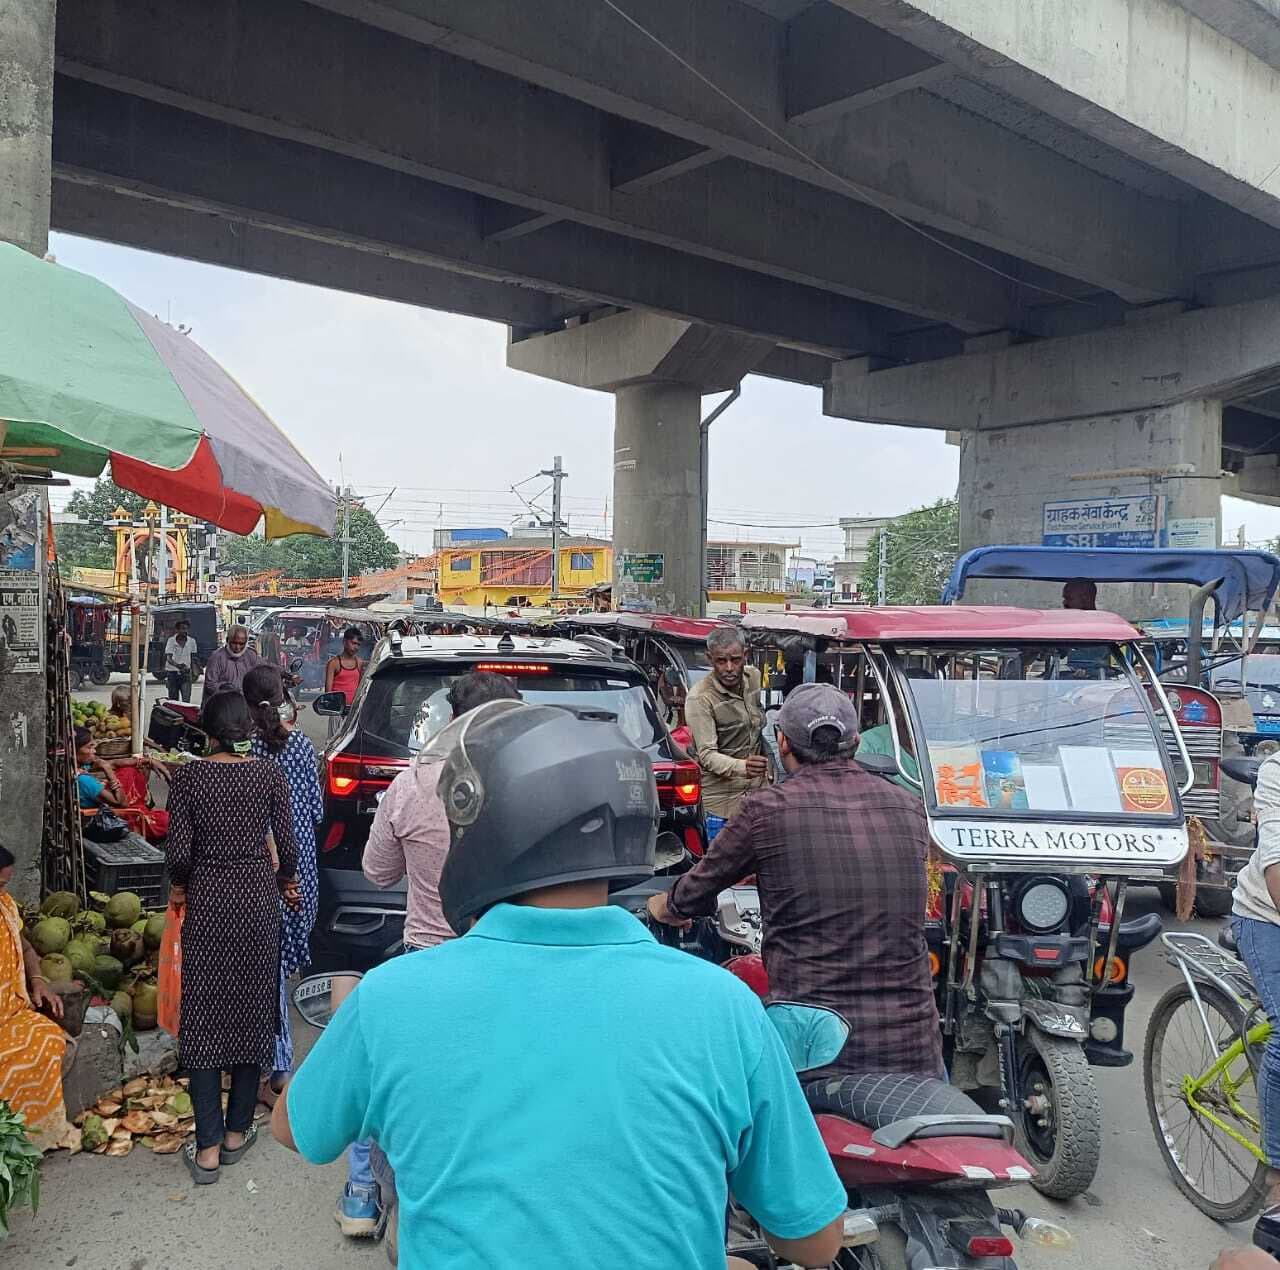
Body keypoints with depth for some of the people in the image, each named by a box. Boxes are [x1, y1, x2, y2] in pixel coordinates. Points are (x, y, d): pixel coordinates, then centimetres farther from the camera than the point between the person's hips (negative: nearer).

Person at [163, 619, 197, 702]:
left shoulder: (191, 641, 1)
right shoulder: (171, 640, -8)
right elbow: (168, 658, -14)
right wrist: (177, 665, -33)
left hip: (186, 673, 1)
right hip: (172, 672, -1)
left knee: (186, 700, -10)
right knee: (173, 700, 5)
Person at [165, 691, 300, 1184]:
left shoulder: (188, 777, -7)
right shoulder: (270, 775, -4)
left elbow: (178, 850, -9)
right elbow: (287, 846, -4)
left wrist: (179, 887, 11)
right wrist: (286, 881, 15)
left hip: (207, 898, -1)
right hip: (258, 898, 1)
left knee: (203, 1014, 4)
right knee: (253, 1008, 12)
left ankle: (208, 1146, 5)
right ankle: (237, 1130, 20)